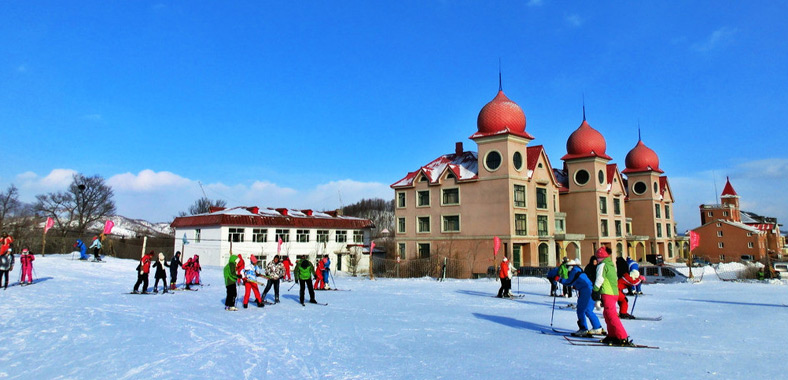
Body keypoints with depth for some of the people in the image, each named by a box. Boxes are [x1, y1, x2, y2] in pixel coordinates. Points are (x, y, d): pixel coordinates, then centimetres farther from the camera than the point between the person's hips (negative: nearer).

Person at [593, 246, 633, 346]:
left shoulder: (602, 265, -7)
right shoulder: (612, 265, 20)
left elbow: (599, 279, -15)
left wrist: (595, 292, -13)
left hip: (607, 293, -9)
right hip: (615, 292, 9)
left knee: (611, 315, -10)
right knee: (607, 314, 18)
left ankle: (623, 338, -15)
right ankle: (612, 336, 22)